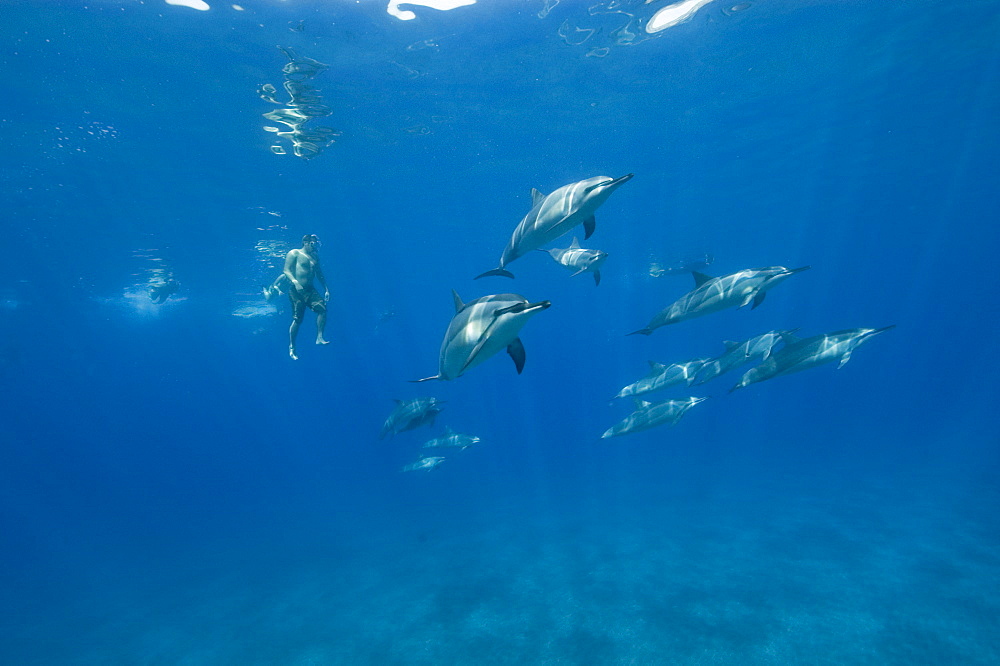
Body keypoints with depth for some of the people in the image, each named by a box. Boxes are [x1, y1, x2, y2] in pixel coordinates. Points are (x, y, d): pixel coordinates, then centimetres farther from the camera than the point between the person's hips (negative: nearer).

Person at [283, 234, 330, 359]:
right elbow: (286, 270, -7)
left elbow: (319, 274, 22)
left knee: (322, 308, -19)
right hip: (296, 290, -5)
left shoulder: (315, 257, 18)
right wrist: (295, 282, -24)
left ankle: (319, 337, -15)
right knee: (297, 319, -6)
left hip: (310, 289, 5)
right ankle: (291, 348, 6)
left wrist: (326, 288, 12)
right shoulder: (294, 253, 2)